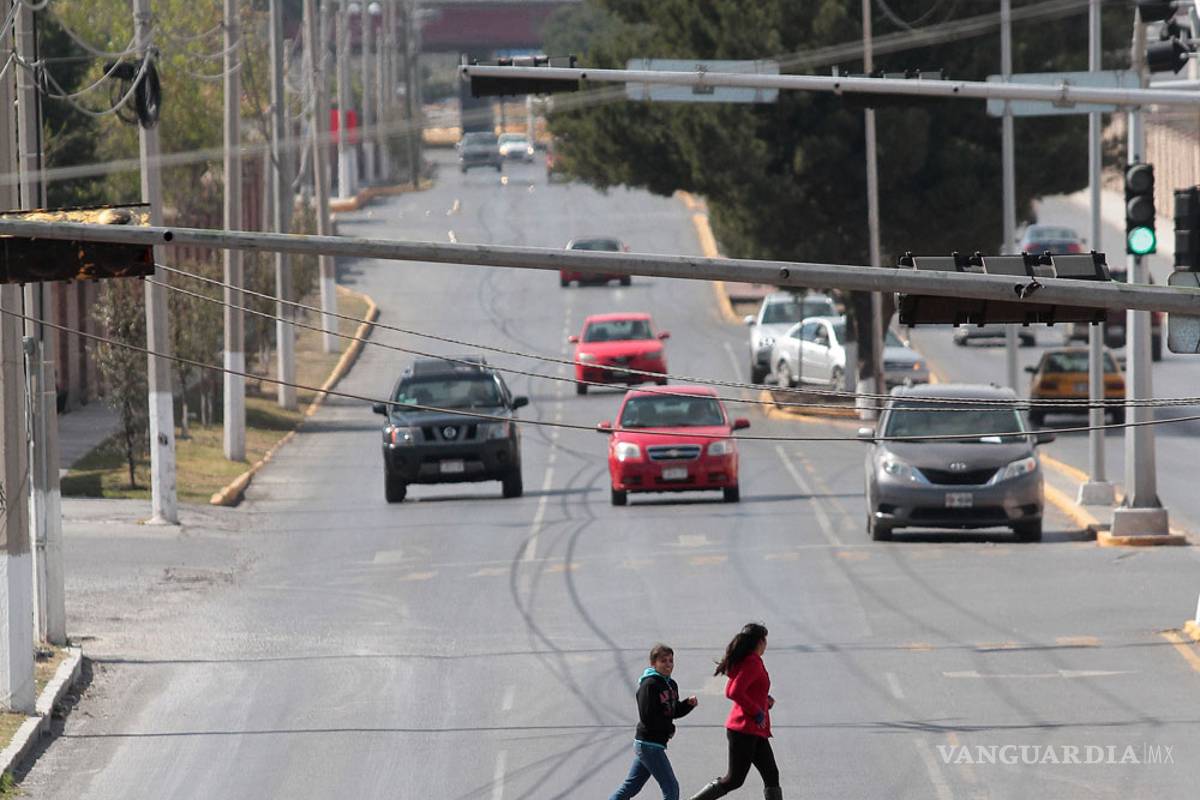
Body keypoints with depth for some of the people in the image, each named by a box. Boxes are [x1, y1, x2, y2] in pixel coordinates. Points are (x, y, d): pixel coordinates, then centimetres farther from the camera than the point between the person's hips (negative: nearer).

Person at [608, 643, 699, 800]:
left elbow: (675, 711, 19)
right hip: (649, 744, -9)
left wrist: (688, 704, 0)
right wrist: (669, 728, -12)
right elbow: (647, 717, -22)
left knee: (631, 787, 15)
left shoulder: (671, 685, 11)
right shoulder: (649, 685, -17)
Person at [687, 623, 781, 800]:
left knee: (771, 776, 8)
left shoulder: (744, 661, 13)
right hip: (745, 730, -10)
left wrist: (765, 700, 9)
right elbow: (734, 692, -26)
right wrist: (757, 712, -17)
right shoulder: (753, 663, -15)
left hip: (755, 732, 10)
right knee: (734, 780, -4)